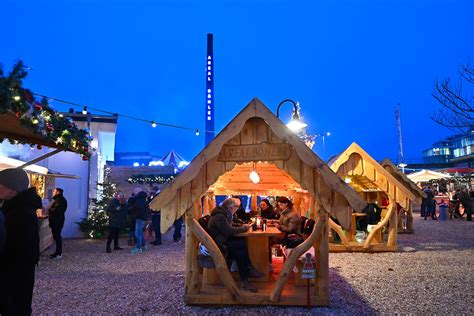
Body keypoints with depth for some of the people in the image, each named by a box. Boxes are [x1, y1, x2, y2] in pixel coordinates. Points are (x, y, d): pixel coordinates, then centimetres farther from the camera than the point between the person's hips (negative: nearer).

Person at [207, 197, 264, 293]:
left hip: (220, 242, 10)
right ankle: (249, 270, -4)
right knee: (242, 244, -18)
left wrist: (242, 226, 4)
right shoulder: (220, 217, -20)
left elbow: (231, 226, 21)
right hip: (216, 246, -10)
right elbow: (230, 231, -24)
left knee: (240, 253, -8)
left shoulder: (223, 214, 12)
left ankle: (244, 281, -6)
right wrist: (244, 228, -9)